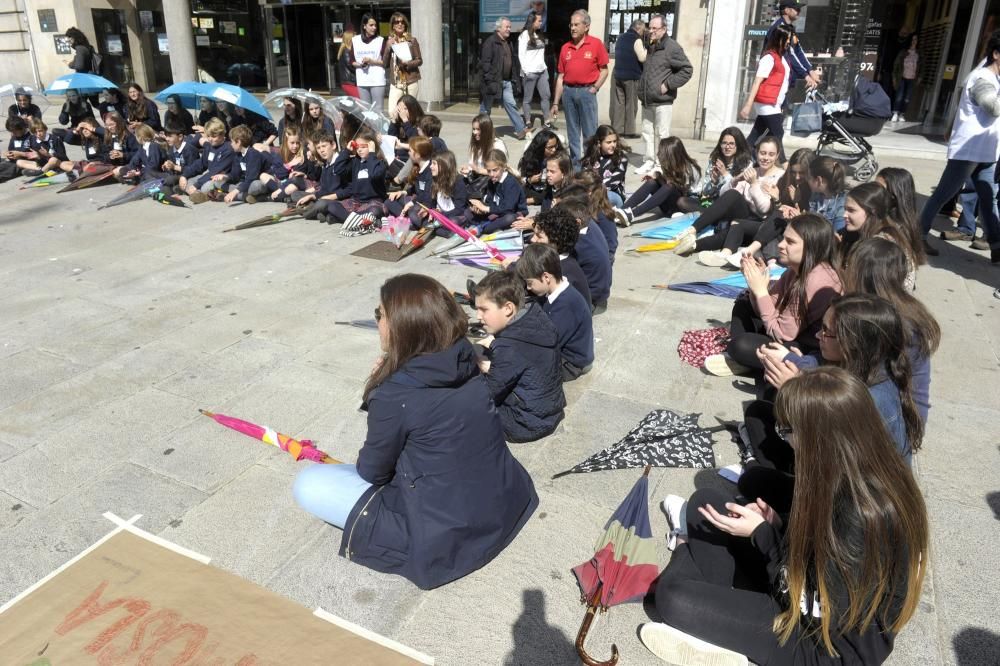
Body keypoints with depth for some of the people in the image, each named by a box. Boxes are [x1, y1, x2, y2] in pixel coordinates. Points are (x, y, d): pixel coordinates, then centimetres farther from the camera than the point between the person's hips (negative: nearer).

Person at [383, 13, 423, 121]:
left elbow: (419, 60, 3)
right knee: (392, 111, -10)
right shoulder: (389, 42, 9)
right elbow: (385, 64, 6)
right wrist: (388, 47, -6)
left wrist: (407, 63, -15)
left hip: (411, 80, -2)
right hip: (395, 82, 2)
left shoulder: (412, 40, 2)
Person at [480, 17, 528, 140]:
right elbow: (485, 63, -17)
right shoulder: (490, 42, -12)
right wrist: (490, 81, -22)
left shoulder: (507, 42, 15)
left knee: (511, 104, 4)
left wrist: (512, 78, 16)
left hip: (506, 81, 7)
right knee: (486, 108, 4)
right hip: (493, 81, -7)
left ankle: (520, 130, 4)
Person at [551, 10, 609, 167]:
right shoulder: (565, 47, 10)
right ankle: (575, 164, 18)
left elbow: (604, 70, 2)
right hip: (568, 91, 4)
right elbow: (560, 77, 10)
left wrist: (595, 89, -11)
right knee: (572, 132, 9)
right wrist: (556, 103, 7)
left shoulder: (596, 44, -1)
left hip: (587, 91, -4)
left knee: (590, 132, -2)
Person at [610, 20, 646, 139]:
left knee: (618, 103, 6)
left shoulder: (620, 37, 13)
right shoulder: (636, 39, -10)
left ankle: (617, 129, 6)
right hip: (632, 76, -6)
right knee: (631, 104, 1)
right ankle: (629, 131, 2)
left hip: (617, 75, 6)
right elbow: (642, 58, -17)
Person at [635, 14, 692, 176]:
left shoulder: (672, 47, -9)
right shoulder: (649, 47, 16)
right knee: (647, 133, 11)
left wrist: (668, 84, -15)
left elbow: (687, 70, -12)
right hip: (647, 101, 8)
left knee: (661, 134, -5)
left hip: (663, 101, -8)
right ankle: (649, 162, 19)